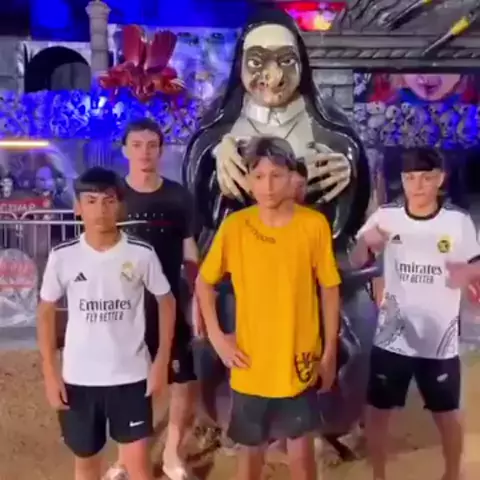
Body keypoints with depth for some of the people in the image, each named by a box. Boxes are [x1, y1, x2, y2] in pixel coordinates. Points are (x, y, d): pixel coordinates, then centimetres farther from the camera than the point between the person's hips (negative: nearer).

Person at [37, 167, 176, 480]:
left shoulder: (142, 254, -10)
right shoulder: (63, 256, -7)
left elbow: (166, 301, 3)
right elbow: (46, 312, 4)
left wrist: (162, 360, -2)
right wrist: (50, 372, 0)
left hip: (131, 375, -1)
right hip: (78, 378, 2)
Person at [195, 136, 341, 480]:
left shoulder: (315, 225, -10)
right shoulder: (234, 226, -8)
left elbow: (330, 290, -2)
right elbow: (204, 282, 5)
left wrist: (330, 352, -1)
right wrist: (216, 336, -3)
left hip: (299, 361, -1)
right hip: (251, 364, 1)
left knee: (301, 448, 12)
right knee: (251, 448, 17)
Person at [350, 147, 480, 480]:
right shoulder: (386, 217, -4)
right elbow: (358, 262, 1)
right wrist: (366, 242, -21)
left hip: (440, 341, 0)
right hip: (392, 338, 1)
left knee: (447, 414, 16)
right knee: (378, 411, 11)